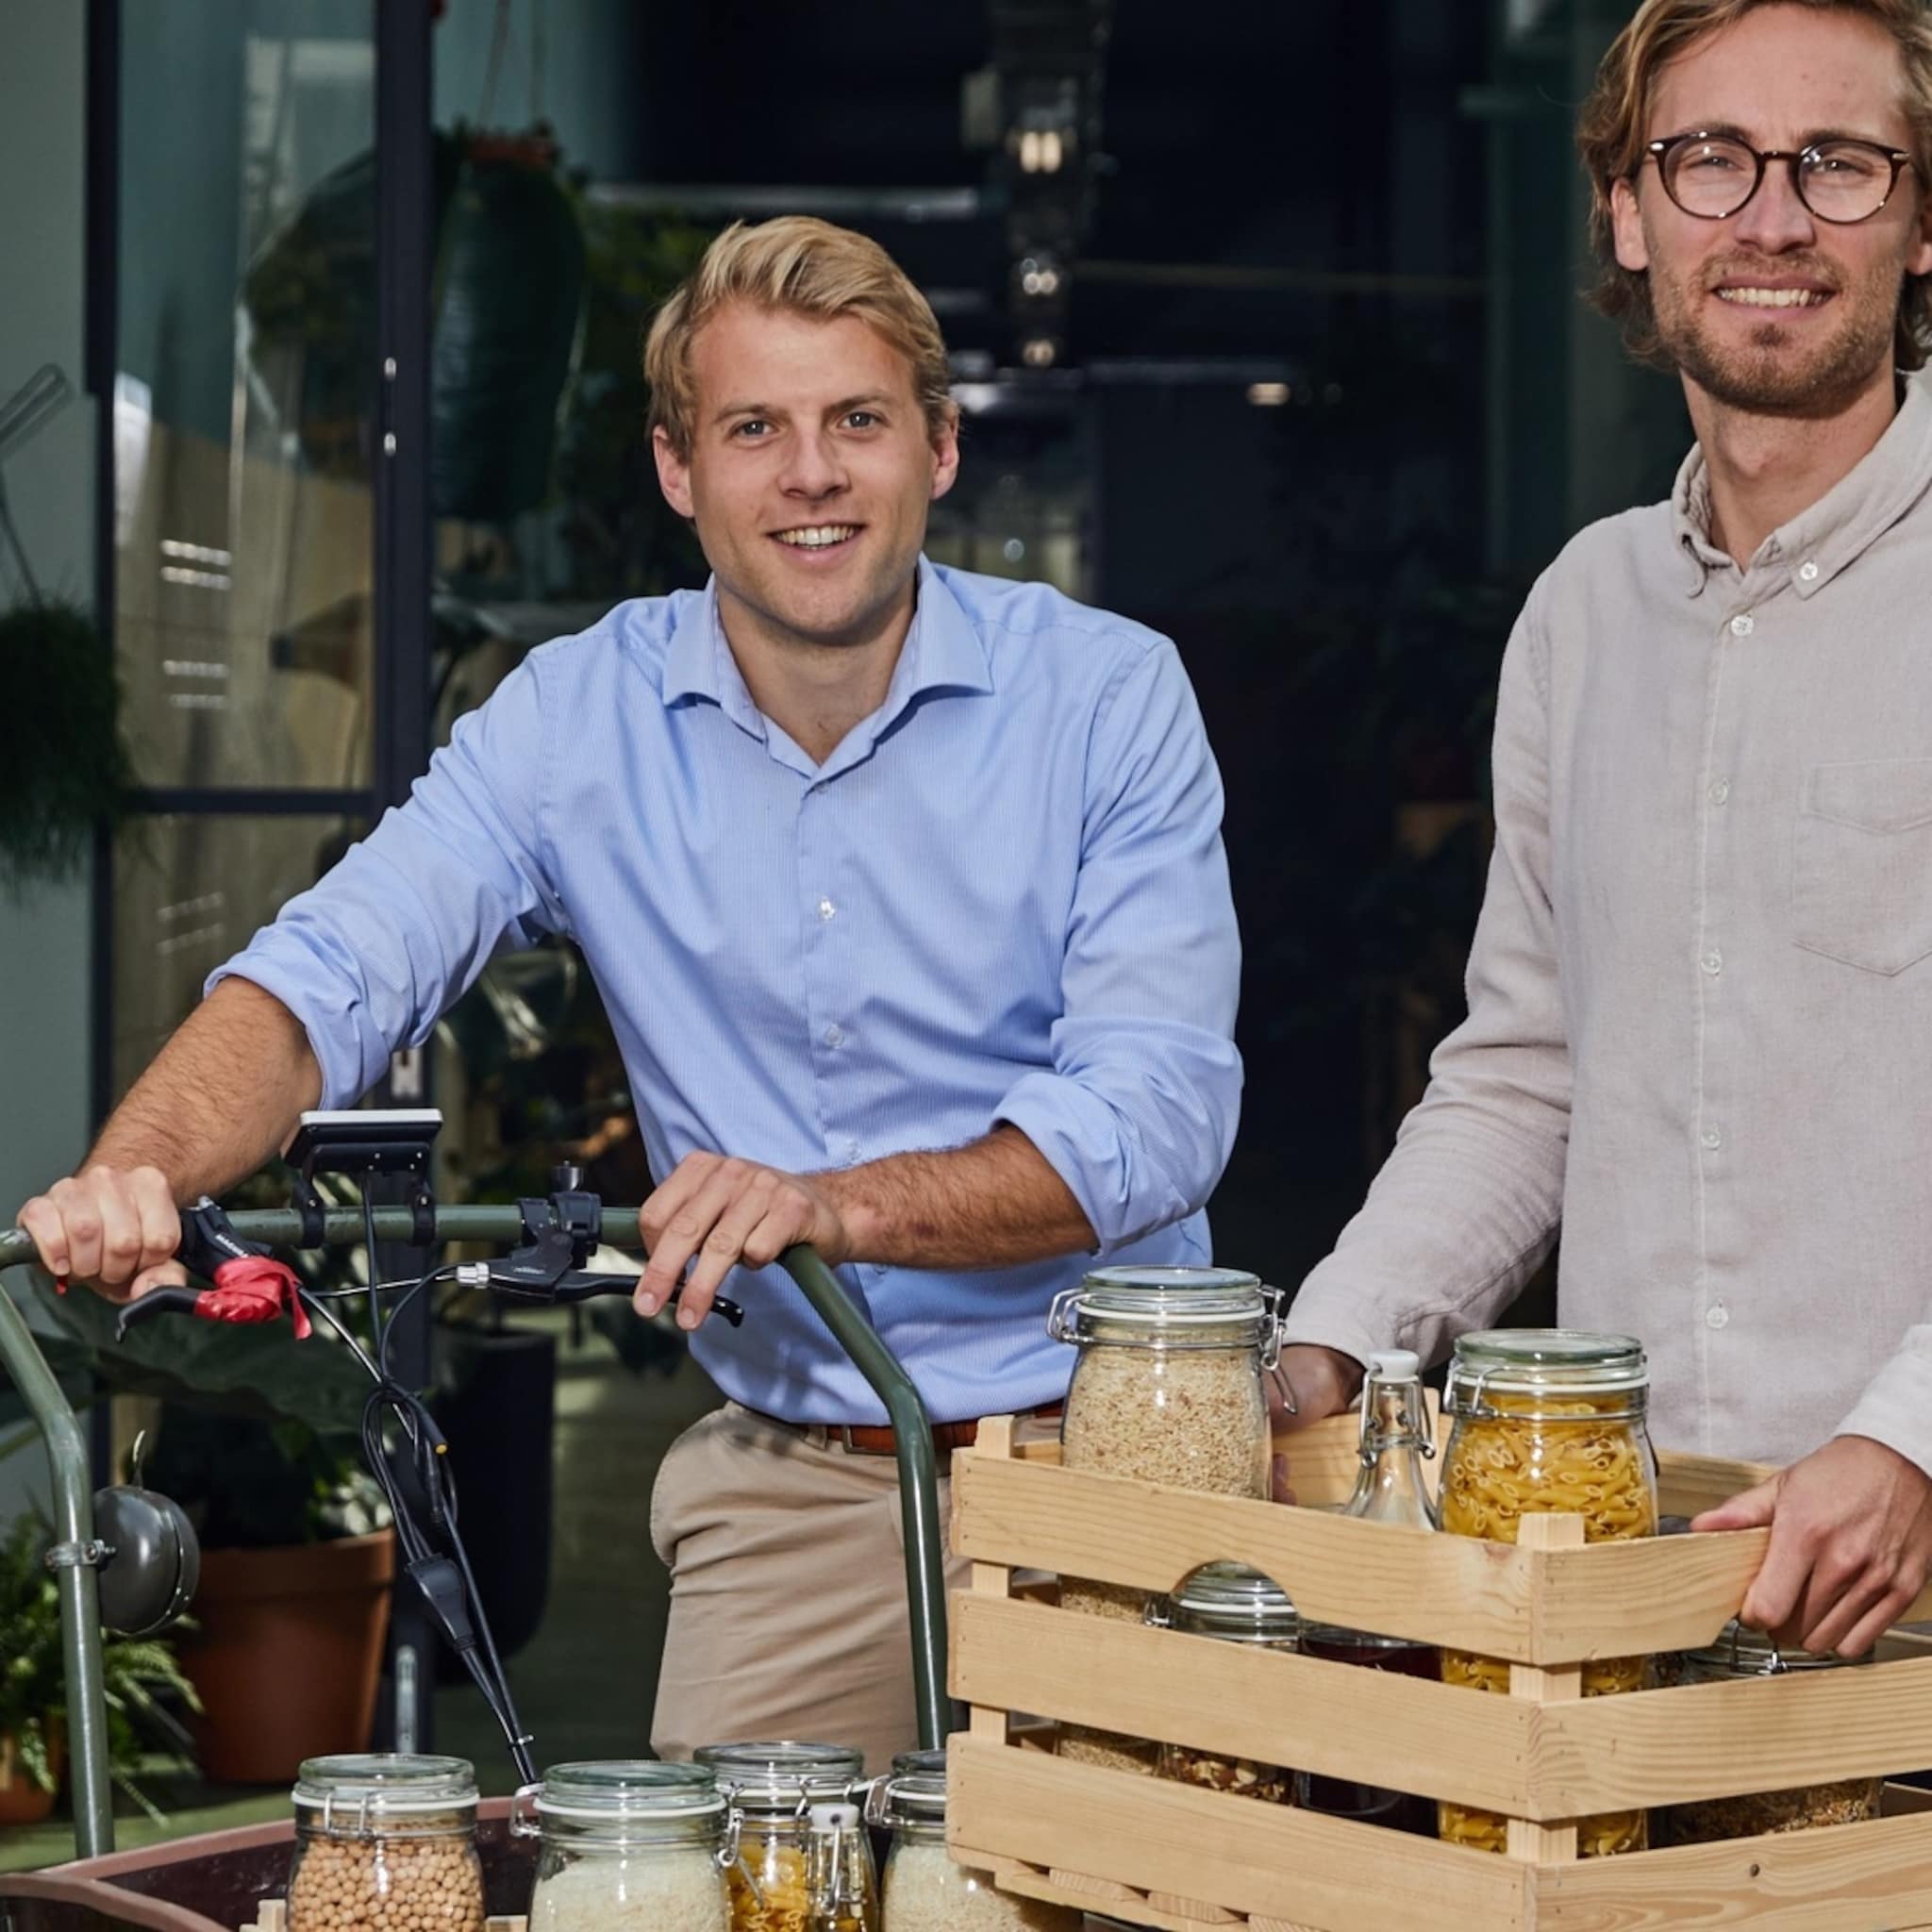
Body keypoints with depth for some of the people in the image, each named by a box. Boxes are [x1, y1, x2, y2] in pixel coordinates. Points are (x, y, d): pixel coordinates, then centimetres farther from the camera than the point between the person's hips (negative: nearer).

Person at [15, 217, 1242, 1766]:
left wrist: (837, 1206, -28)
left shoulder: (1109, 694, -5)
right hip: (794, 1490, 2)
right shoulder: (580, 720, 1)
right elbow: (330, 982, -10)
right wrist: (135, 1176, -31)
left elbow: (1159, 1114, -13)